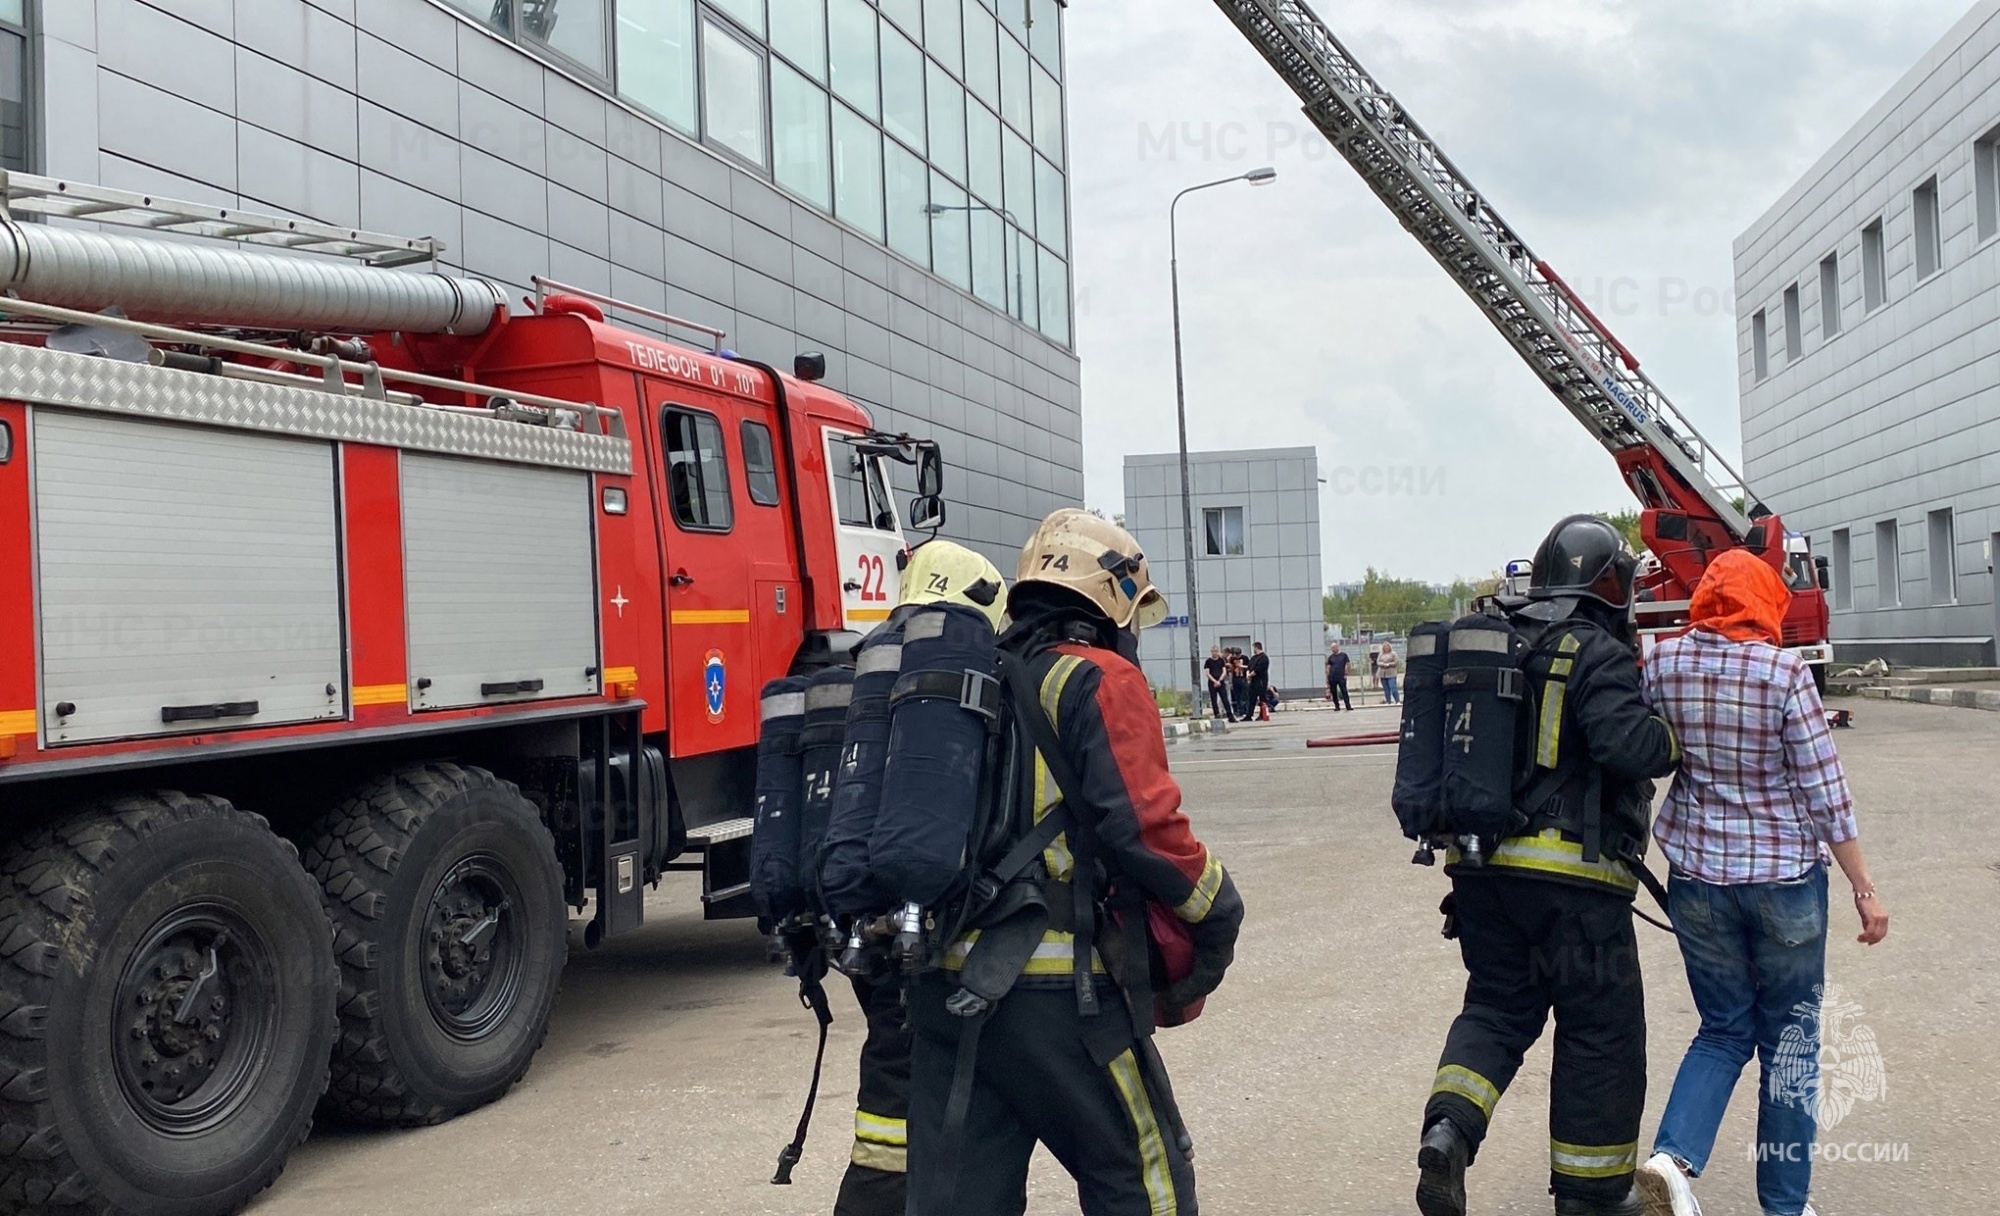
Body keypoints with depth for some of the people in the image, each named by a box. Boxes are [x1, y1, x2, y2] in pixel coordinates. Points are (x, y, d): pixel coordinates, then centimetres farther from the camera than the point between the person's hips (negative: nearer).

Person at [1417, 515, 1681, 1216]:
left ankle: (1448, 1128, -8)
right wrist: (1672, 740, -5)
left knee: (1497, 1007, 16)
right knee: (1599, 1027, 8)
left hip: (1481, 867, 6)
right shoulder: (1597, 653, -11)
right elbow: (1627, 743, -23)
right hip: (1573, 875, -6)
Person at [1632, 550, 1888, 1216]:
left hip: (1696, 874, 3)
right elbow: (1824, 790, -10)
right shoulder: (1784, 672, -13)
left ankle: (1671, 1156, -4)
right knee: (1790, 1041, 12)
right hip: (1784, 877, -3)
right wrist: (1864, 887, -3)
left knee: (1724, 1030, 17)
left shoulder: (1663, 662, -5)